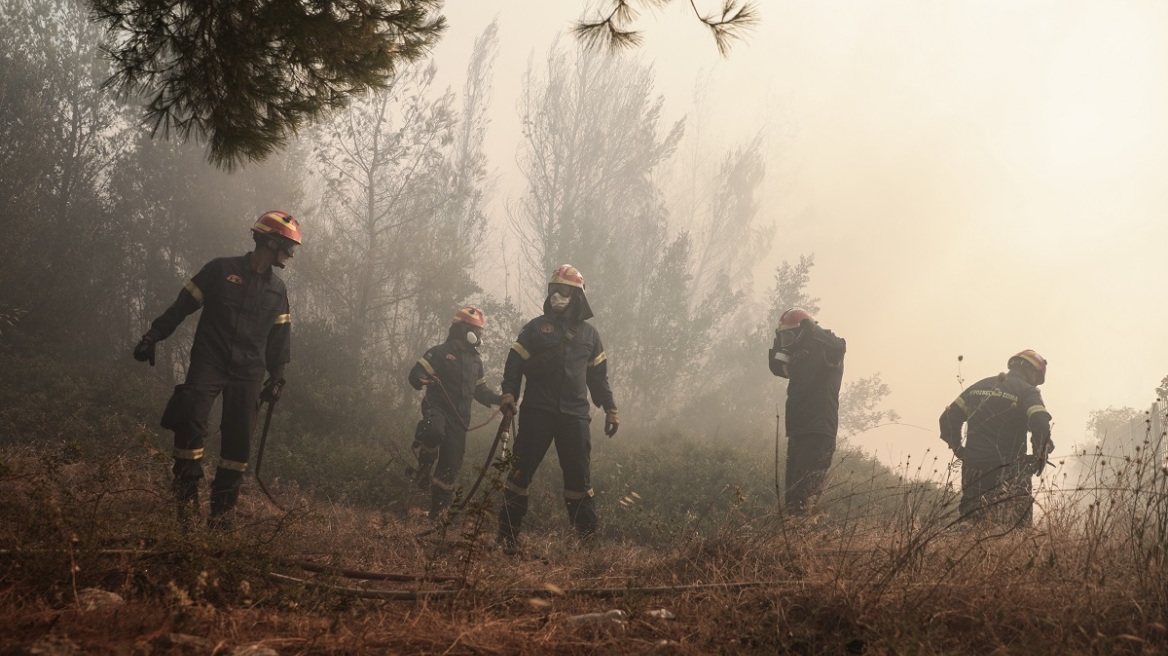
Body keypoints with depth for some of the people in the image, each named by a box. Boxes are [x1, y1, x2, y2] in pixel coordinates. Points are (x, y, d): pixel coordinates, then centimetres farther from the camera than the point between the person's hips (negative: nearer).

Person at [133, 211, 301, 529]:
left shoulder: (277, 289, 13)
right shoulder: (221, 270, 0)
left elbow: (279, 337, 19)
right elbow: (183, 304, 1)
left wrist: (277, 375, 13)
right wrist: (153, 336, -3)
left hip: (248, 371, 4)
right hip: (209, 360, -4)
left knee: (239, 439, -1)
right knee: (190, 419, -24)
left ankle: (222, 508, 9)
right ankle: (187, 492, -10)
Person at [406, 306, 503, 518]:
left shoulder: (476, 359, 17)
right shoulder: (440, 352, -3)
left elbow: (480, 391, 23)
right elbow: (415, 374, -9)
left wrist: (500, 399, 8)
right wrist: (423, 380, -33)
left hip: (460, 416, 6)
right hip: (437, 407, -5)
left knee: (452, 462, 1)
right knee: (434, 432, -40)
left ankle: (438, 509, 11)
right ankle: (424, 466, -10)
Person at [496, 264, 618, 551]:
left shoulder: (589, 333, 13)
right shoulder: (536, 327, 6)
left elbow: (598, 375, 18)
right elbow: (515, 363, 3)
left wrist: (610, 408, 13)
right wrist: (509, 393, -11)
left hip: (575, 414, 2)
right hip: (537, 411, -2)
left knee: (579, 474, -1)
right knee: (522, 470, -4)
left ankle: (587, 534, 4)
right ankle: (508, 533, 3)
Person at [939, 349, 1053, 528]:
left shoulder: (979, 386, 15)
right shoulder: (1027, 392, -2)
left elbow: (948, 418, 13)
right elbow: (1040, 425, -19)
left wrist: (958, 449, 20)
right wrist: (1041, 454, -4)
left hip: (973, 473, 5)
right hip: (1009, 476, -5)